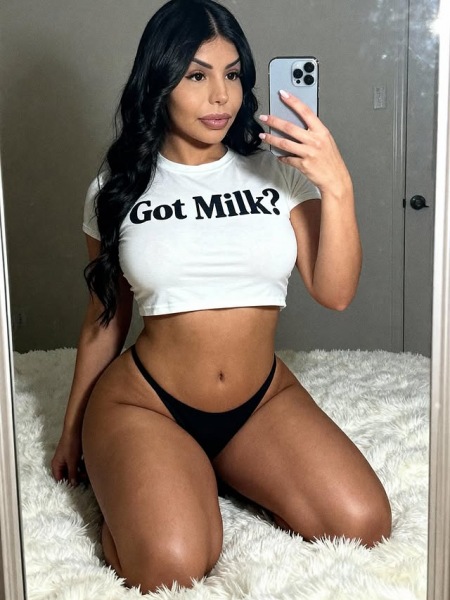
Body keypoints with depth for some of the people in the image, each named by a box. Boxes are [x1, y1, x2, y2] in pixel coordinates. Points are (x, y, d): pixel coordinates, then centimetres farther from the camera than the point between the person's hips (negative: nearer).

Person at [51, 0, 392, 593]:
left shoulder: (279, 172, 0)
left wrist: (337, 187, -21)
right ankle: (126, 478, 8)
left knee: (365, 525, -16)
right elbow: (105, 317, 9)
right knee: (172, 567, -27)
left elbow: (335, 293, -7)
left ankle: (212, 470, 8)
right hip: (145, 402, -2)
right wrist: (72, 429, 14)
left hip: (264, 398, 3)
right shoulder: (118, 188, 0)